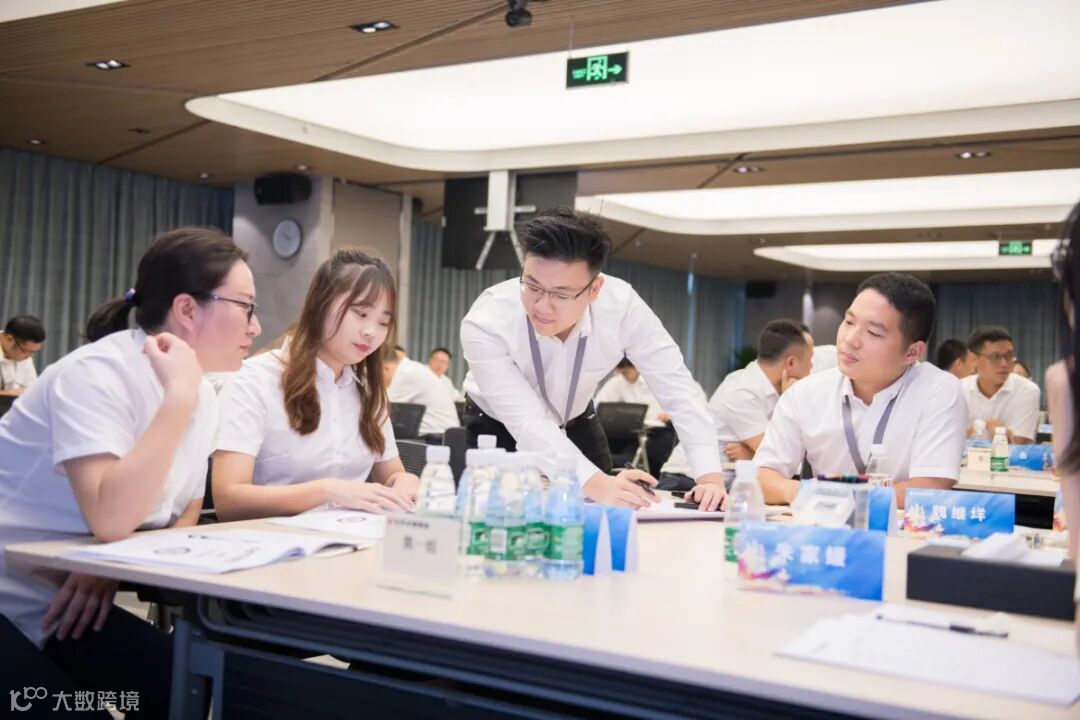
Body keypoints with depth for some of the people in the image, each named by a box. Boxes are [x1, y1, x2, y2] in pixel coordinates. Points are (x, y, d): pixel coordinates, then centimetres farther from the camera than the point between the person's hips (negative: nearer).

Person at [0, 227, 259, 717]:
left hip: (66, 606, 7)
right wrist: (179, 395, -29)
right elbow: (112, 521, -33)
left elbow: (184, 515, 11)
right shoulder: (100, 371, -21)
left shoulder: (204, 399, 3)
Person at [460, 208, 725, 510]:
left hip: (575, 423, 2)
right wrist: (595, 484, -56)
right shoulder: (485, 323, -37)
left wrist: (710, 475, -35)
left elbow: (677, 387, -25)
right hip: (497, 428, -2)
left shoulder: (621, 304, -30)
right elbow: (528, 423, -42)